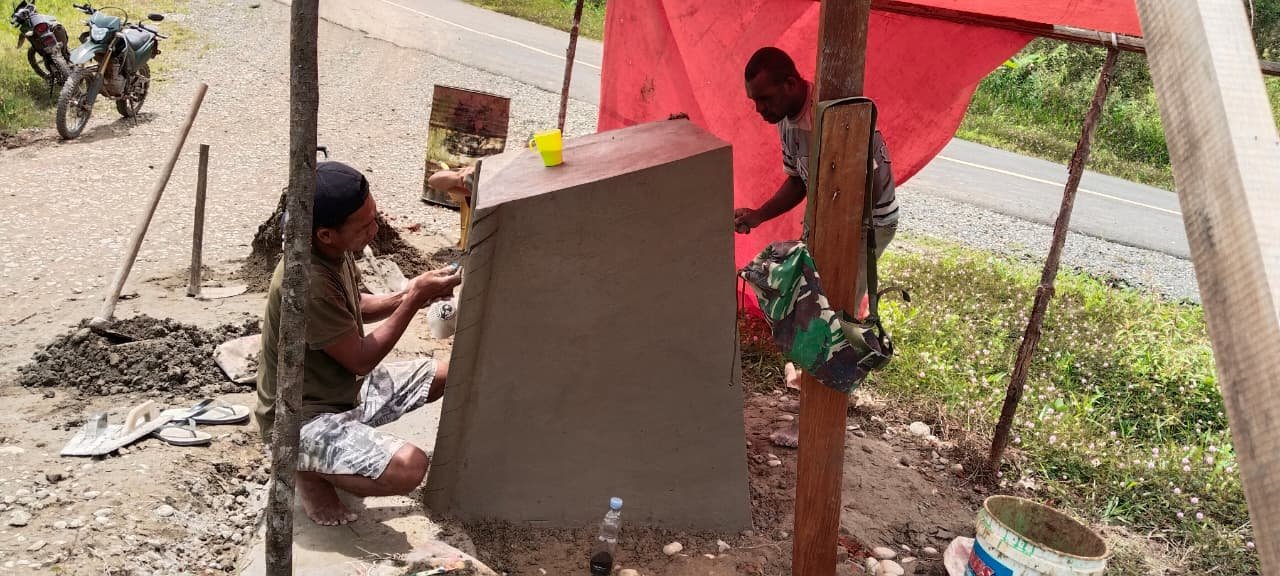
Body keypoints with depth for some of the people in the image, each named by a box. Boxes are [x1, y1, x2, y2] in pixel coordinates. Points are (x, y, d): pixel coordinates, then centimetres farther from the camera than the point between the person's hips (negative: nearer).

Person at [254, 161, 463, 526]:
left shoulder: (334, 251, -5)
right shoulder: (307, 283, -32)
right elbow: (361, 360, -22)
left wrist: (405, 297, -5)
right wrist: (415, 300, -20)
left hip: (346, 390, 10)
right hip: (302, 418, -10)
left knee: (451, 374, 11)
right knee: (409, 468, -30)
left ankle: (335, 451, 15)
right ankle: (310, 469, 0)